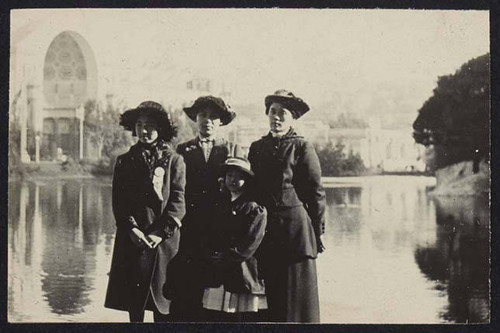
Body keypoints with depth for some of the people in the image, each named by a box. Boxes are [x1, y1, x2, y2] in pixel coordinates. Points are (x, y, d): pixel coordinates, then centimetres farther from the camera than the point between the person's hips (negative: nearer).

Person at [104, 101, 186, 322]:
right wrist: (132, 229, -11)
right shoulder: (125, 162, 11)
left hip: (164, 240, -2)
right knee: (134, 300, 4)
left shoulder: (174, 161, 4)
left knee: (162, 301, 1)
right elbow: (119, 202, 5)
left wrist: (161, 233, -13)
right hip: (132, 239, 2)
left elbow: (178, 202, -3)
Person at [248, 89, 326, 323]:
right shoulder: (256, 147, 12)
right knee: (270, 296, 5)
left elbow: (316, 194, -2)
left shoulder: (302, 148, -1)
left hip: (295, 225, -4)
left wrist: (318, 233, -4)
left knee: (297, 298, -1)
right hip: (264, 230, 4)